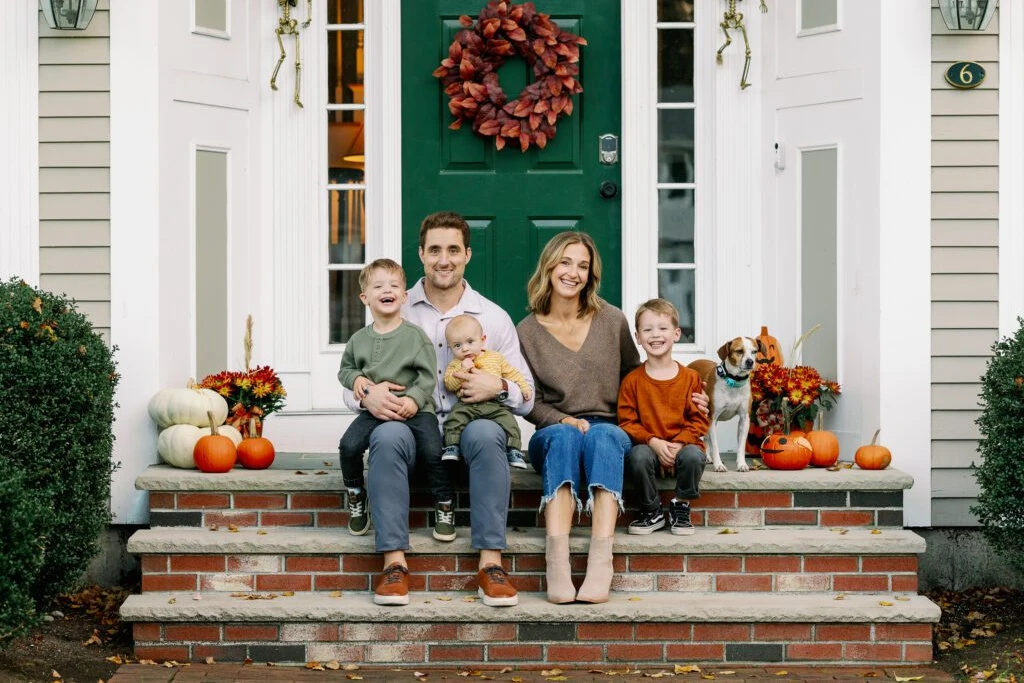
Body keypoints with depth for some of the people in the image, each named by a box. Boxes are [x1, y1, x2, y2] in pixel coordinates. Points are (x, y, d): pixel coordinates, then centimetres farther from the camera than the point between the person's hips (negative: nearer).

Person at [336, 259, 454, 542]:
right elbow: (345, 368, 24)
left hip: (414, 408, -2)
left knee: (433, 452, -23)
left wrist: (414, 399, -17)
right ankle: (356, 500, 3)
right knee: (349, 445, -21)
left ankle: (445, 508, -1)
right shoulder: (359, 339, 11)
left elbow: (428, 375, -2)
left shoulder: (415, 335, 1)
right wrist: (355, 378, 1)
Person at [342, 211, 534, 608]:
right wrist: (367, 396, -15)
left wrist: (498, 387, -13)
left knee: (486, 434, -35)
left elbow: (527, 397, 11)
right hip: (410, 424, 0)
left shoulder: (494, 318, 13)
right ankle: (394, 562, -34)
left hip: (469, 425, 0)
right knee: (387, 436, -35)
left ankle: (491, 564, -35)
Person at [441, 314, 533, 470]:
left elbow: (512, 373, 19)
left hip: (494, 404, 1)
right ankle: (451, 447, -19)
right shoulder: (455, 365, 13)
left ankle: (513, 450, -15)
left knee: (508, 420, -19)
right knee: (455, 419, -25)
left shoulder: (496, 358, 16)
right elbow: (449, 384, 0)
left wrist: (524, 387, 7)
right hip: (467, 405, 0)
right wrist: (462, 370, -11)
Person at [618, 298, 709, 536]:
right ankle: (652, 511, -9)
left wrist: (679, 444, -16)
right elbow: (627, 422, -1)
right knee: (638, 456, -33)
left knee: (692, 455, -33)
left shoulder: (690, 378, 4)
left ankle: (681, 507, -6)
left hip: (683, 446, 0)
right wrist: (653, 442, -17)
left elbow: (699, 420, 1)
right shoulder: (632, 381, 3)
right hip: (648, 446, 0)